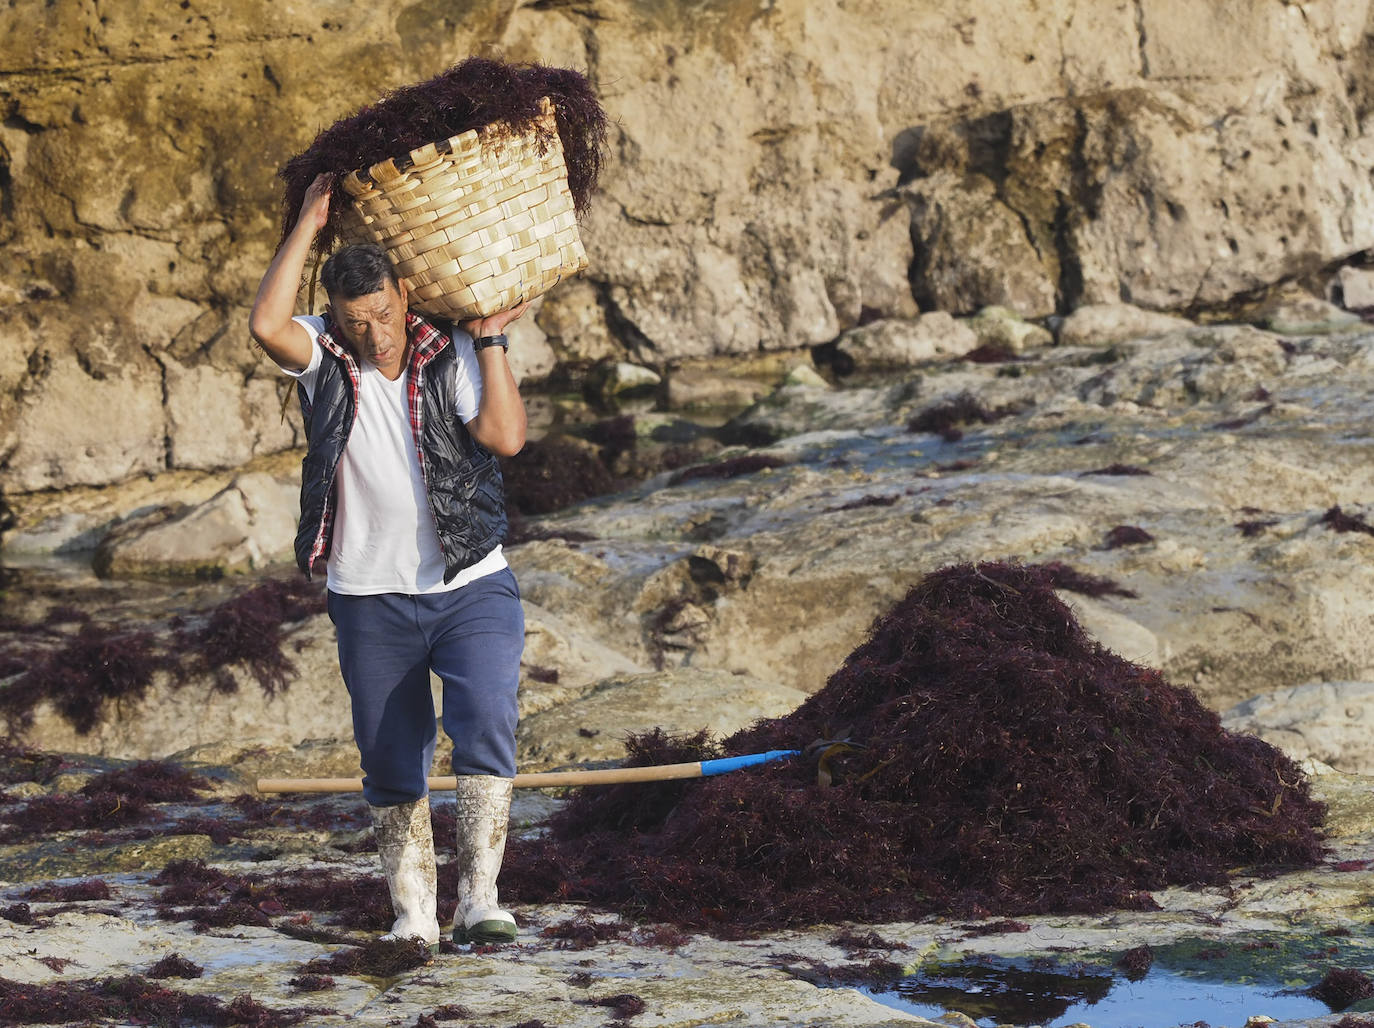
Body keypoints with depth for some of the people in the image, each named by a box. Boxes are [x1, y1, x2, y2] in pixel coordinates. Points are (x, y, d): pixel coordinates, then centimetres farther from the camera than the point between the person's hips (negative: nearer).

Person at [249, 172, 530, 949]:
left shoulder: (453, 355, -4)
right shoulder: (324, 359, -3)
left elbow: (506, 437, -17)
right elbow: (267, 325, -24)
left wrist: (491, 342, -13)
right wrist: (310, 224, -17)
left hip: (472, 589, -1)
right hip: (371, 601, 2)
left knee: (486, 728, -20)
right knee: (393, 767, 7)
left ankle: (480, 897, -19)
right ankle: (414, 913, 17)